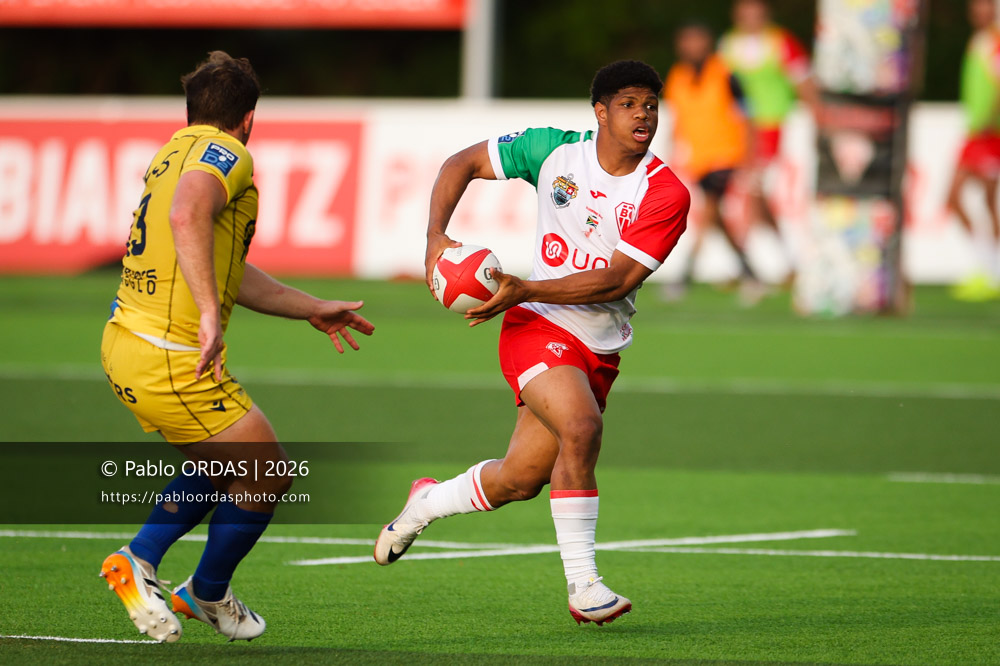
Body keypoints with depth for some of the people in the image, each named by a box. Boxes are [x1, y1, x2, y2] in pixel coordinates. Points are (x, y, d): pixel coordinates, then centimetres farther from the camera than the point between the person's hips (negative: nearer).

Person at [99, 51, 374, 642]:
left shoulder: (177, 152, 17)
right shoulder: (227, 154, -12)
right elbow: (186, 217, -35)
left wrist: (311, 309, 33)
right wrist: (211, 314, -39)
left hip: (124, 343, 9)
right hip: (172, 364, -9)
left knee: (225, 465, 26)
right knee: (269, 478, 7)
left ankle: (139, 560, 19)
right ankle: (209, 593, 23)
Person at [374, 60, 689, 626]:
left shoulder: (666, 194, -11)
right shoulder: (555, 151, -5)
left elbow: (616, 280, -18)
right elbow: (463, 163, 7)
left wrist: (524, 291, -25)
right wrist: (436, 237, -8)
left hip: (599, 353, 3)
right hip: (538, 327, -3)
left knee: (519, 481, 7)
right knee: (582, 427, -29)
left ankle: (427, 502, 38)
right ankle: (582, 585, -23)